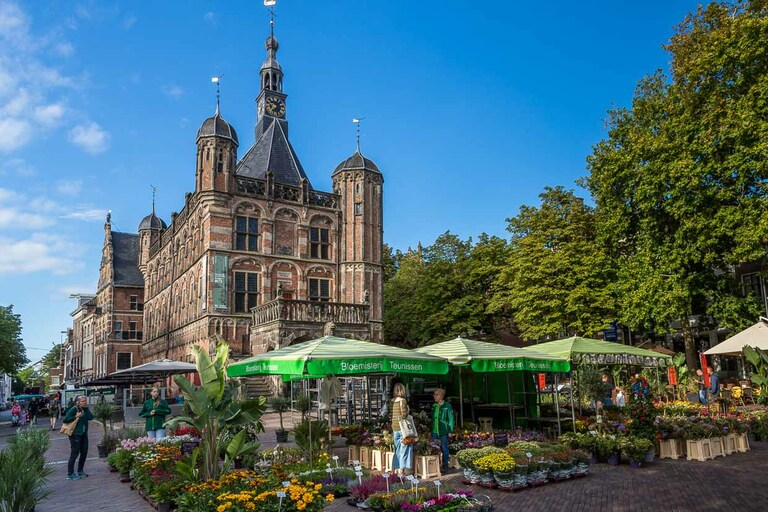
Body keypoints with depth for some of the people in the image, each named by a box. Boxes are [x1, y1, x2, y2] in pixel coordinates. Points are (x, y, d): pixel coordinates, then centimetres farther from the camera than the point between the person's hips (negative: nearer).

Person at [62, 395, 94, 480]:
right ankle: (70, 474, 2)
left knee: (84, 452, 11)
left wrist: (86, 409, -7)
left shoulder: (85, 409, 9)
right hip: (75, 434, -7)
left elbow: (91, 417, -5)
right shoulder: (74, 409, -10)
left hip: (84, 434, 7)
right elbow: (65, 420, -16)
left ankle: (80, 471, 25)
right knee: (74, 453, -5)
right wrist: (76, 416, -21)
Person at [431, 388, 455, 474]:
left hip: (443, 432, -5)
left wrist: (450, 431, -9)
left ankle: (445, 467, 15)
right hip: (434, 432, 5)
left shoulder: (447, 406, -6)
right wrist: (431, 429, 13)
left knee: (444, 449, 5)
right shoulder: (434, 406, 10)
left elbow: (451, 419, -5)